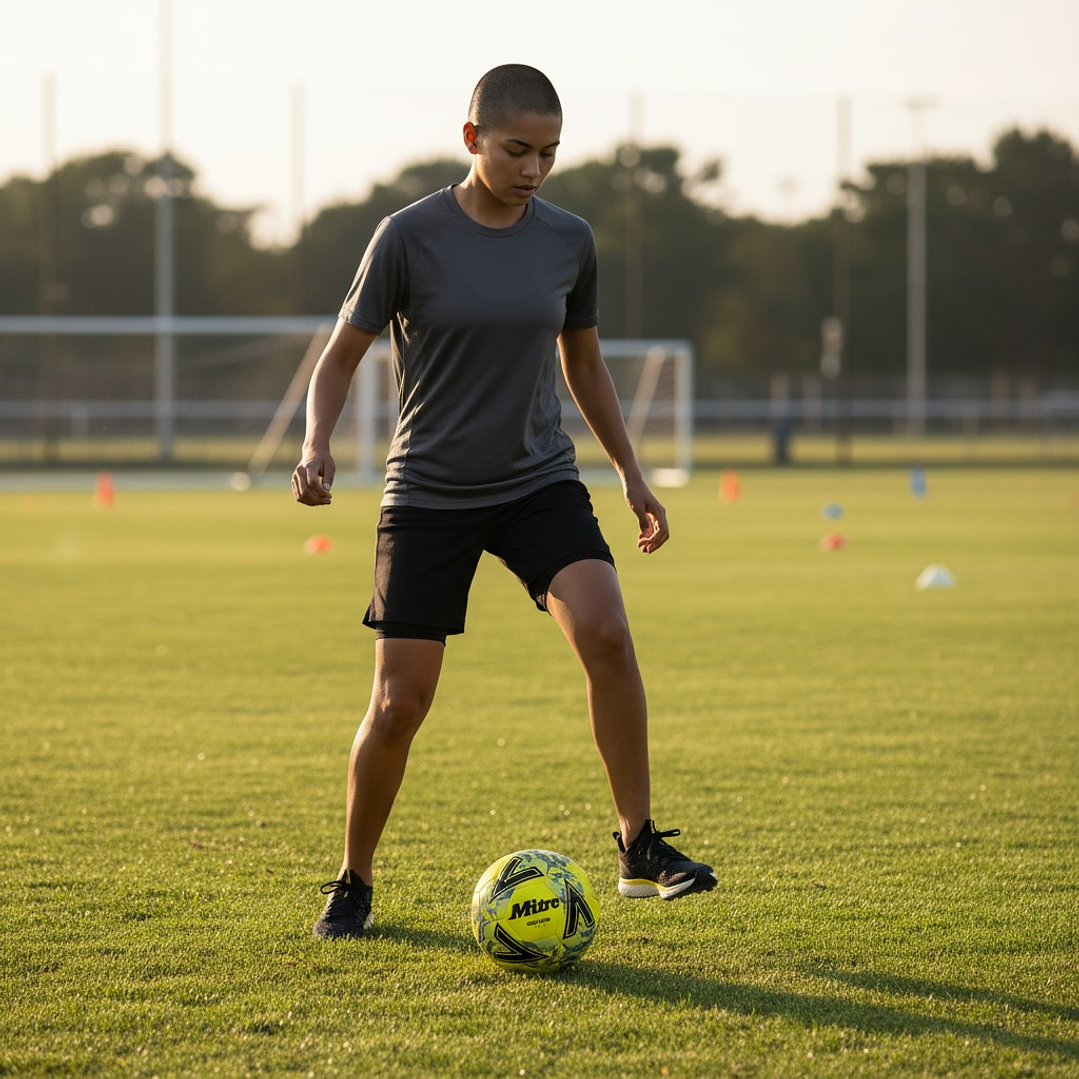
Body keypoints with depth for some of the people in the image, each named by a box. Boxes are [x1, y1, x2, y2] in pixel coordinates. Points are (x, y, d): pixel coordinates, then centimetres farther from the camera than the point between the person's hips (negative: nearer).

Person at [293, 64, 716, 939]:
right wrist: (316, 446, -20)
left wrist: (632, 473, 13)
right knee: (399, 705, -4)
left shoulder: (569, 241, 2)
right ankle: (354, 884, 17)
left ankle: (640, 848, -12)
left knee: (606, 634, -23)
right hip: (430, 495, -2)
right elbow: (343, 353, -3)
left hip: (540, 483, 2)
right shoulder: (410, 237, -9)